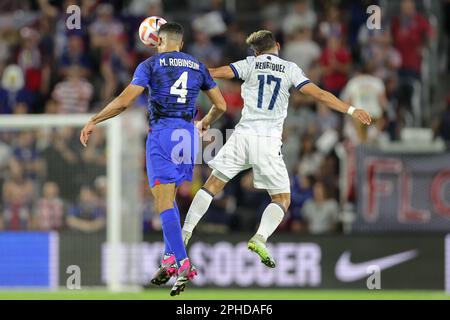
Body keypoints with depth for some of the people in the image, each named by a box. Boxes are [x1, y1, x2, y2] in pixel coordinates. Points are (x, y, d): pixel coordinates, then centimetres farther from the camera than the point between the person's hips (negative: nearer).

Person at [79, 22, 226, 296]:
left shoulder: (151, 65, 0)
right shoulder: (198, 66, 13)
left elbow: (124, 101, -8)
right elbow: (221, 105, 16)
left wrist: (93, 122, 1)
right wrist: (206, 122, 37)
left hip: (161, 133, -5)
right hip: (188, 133, 5)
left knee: (164, 202, -8)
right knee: (169, 198, 20)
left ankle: (183, 264, -20)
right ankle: (170, 258, 13)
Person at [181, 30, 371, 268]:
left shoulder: (251, 64, 9)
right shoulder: (289, 69, 8)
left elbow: (215, 73, 1)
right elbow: (318, 94, -1)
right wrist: (350, 110, 1)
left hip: (243, 135, 1)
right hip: (269, 142, -1)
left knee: (212, 185, 12)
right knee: (282, 199, 7)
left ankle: (185, 232, 3)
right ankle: (260, 238, -17)